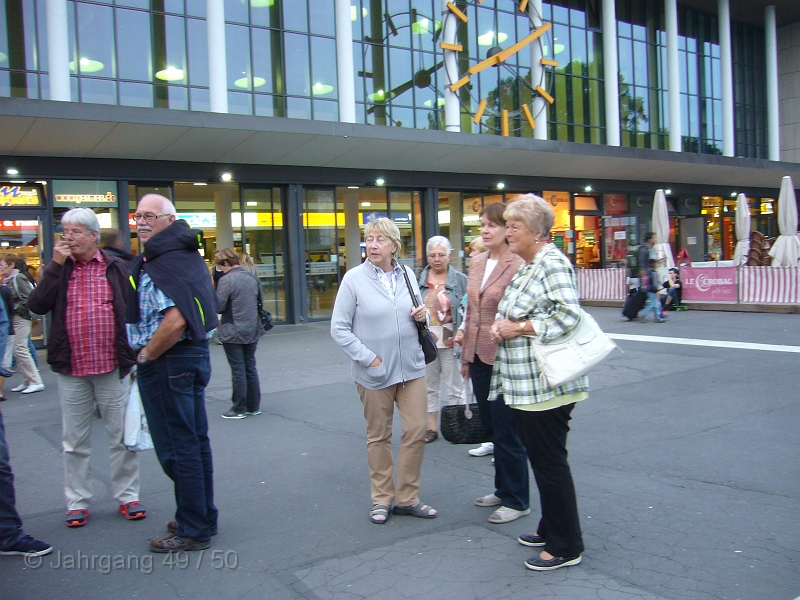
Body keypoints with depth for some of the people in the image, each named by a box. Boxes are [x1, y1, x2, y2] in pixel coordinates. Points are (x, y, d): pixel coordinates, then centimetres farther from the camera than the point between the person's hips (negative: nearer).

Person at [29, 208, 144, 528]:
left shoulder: (116, 268, 1)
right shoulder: (58, 269, 6)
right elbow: (37, 305, -8)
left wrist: (133, 357, -1)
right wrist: (54, 266, -13)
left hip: (112, 369, -1)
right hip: (71, 371, 2)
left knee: (121, 438, 8)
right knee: (74, 442, 10)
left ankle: (127, 496, 20)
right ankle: (77, 502, 22)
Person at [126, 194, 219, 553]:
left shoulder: (164, 262, -18)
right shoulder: (185, 255, 13)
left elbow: (174, 321, -30)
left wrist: (146, 355, -14)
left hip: (168, 364, -10)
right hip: (193, 357, 10)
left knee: (177, 449, 0)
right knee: (195, 443, 16)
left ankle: (193, 530, 10)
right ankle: (202, 518, 29)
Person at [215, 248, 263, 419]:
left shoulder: (227, 280, -16)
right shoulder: (252, 278, 5)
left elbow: (218, 306, -16)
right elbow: (258, 302, 13)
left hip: (233, 333, -6)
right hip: (252, 331, 6)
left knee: (238, 370, 0)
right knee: (250, 368, 12)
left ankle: (239, 409, 7)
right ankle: (253, 406, 18)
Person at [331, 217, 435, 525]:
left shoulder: (407, 274, 5)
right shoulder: (354, 278, -8)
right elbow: (339, 328, -9)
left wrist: (423, 314, -5)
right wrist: (368, 358, -16)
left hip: (411, 367, 4)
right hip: (375, 372, -3)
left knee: (416, 431, 4)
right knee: (378, 436, 10)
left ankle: (406, 498, 21)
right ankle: (382, 499, 26)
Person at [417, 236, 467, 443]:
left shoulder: (460, 279, -1)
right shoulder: (420, 279, 5)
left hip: (450, 340, -2)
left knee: (454, 387, 5)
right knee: (430, 386, 11)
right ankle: (432, 428, 21)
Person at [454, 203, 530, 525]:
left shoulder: (517, 265, -14)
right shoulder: (477, 263, 10)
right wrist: (466, 356, 17)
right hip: (479, 357, 8)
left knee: (506, 432, 2)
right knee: (491, 428, 17)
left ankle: (517, 501, 18)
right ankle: (502, 489, 33)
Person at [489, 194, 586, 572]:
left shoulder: (552, 263, -14)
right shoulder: (526, 266, 16)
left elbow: (568, 314, -25)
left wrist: (517, 327, -18)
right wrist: (501, 327, 2)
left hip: (546, 384, -10)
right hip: (523, 385, 10)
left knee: (550, 462, 0)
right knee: (540, 458, 19)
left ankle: (565, 547, 13)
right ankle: (549, 529, 34)